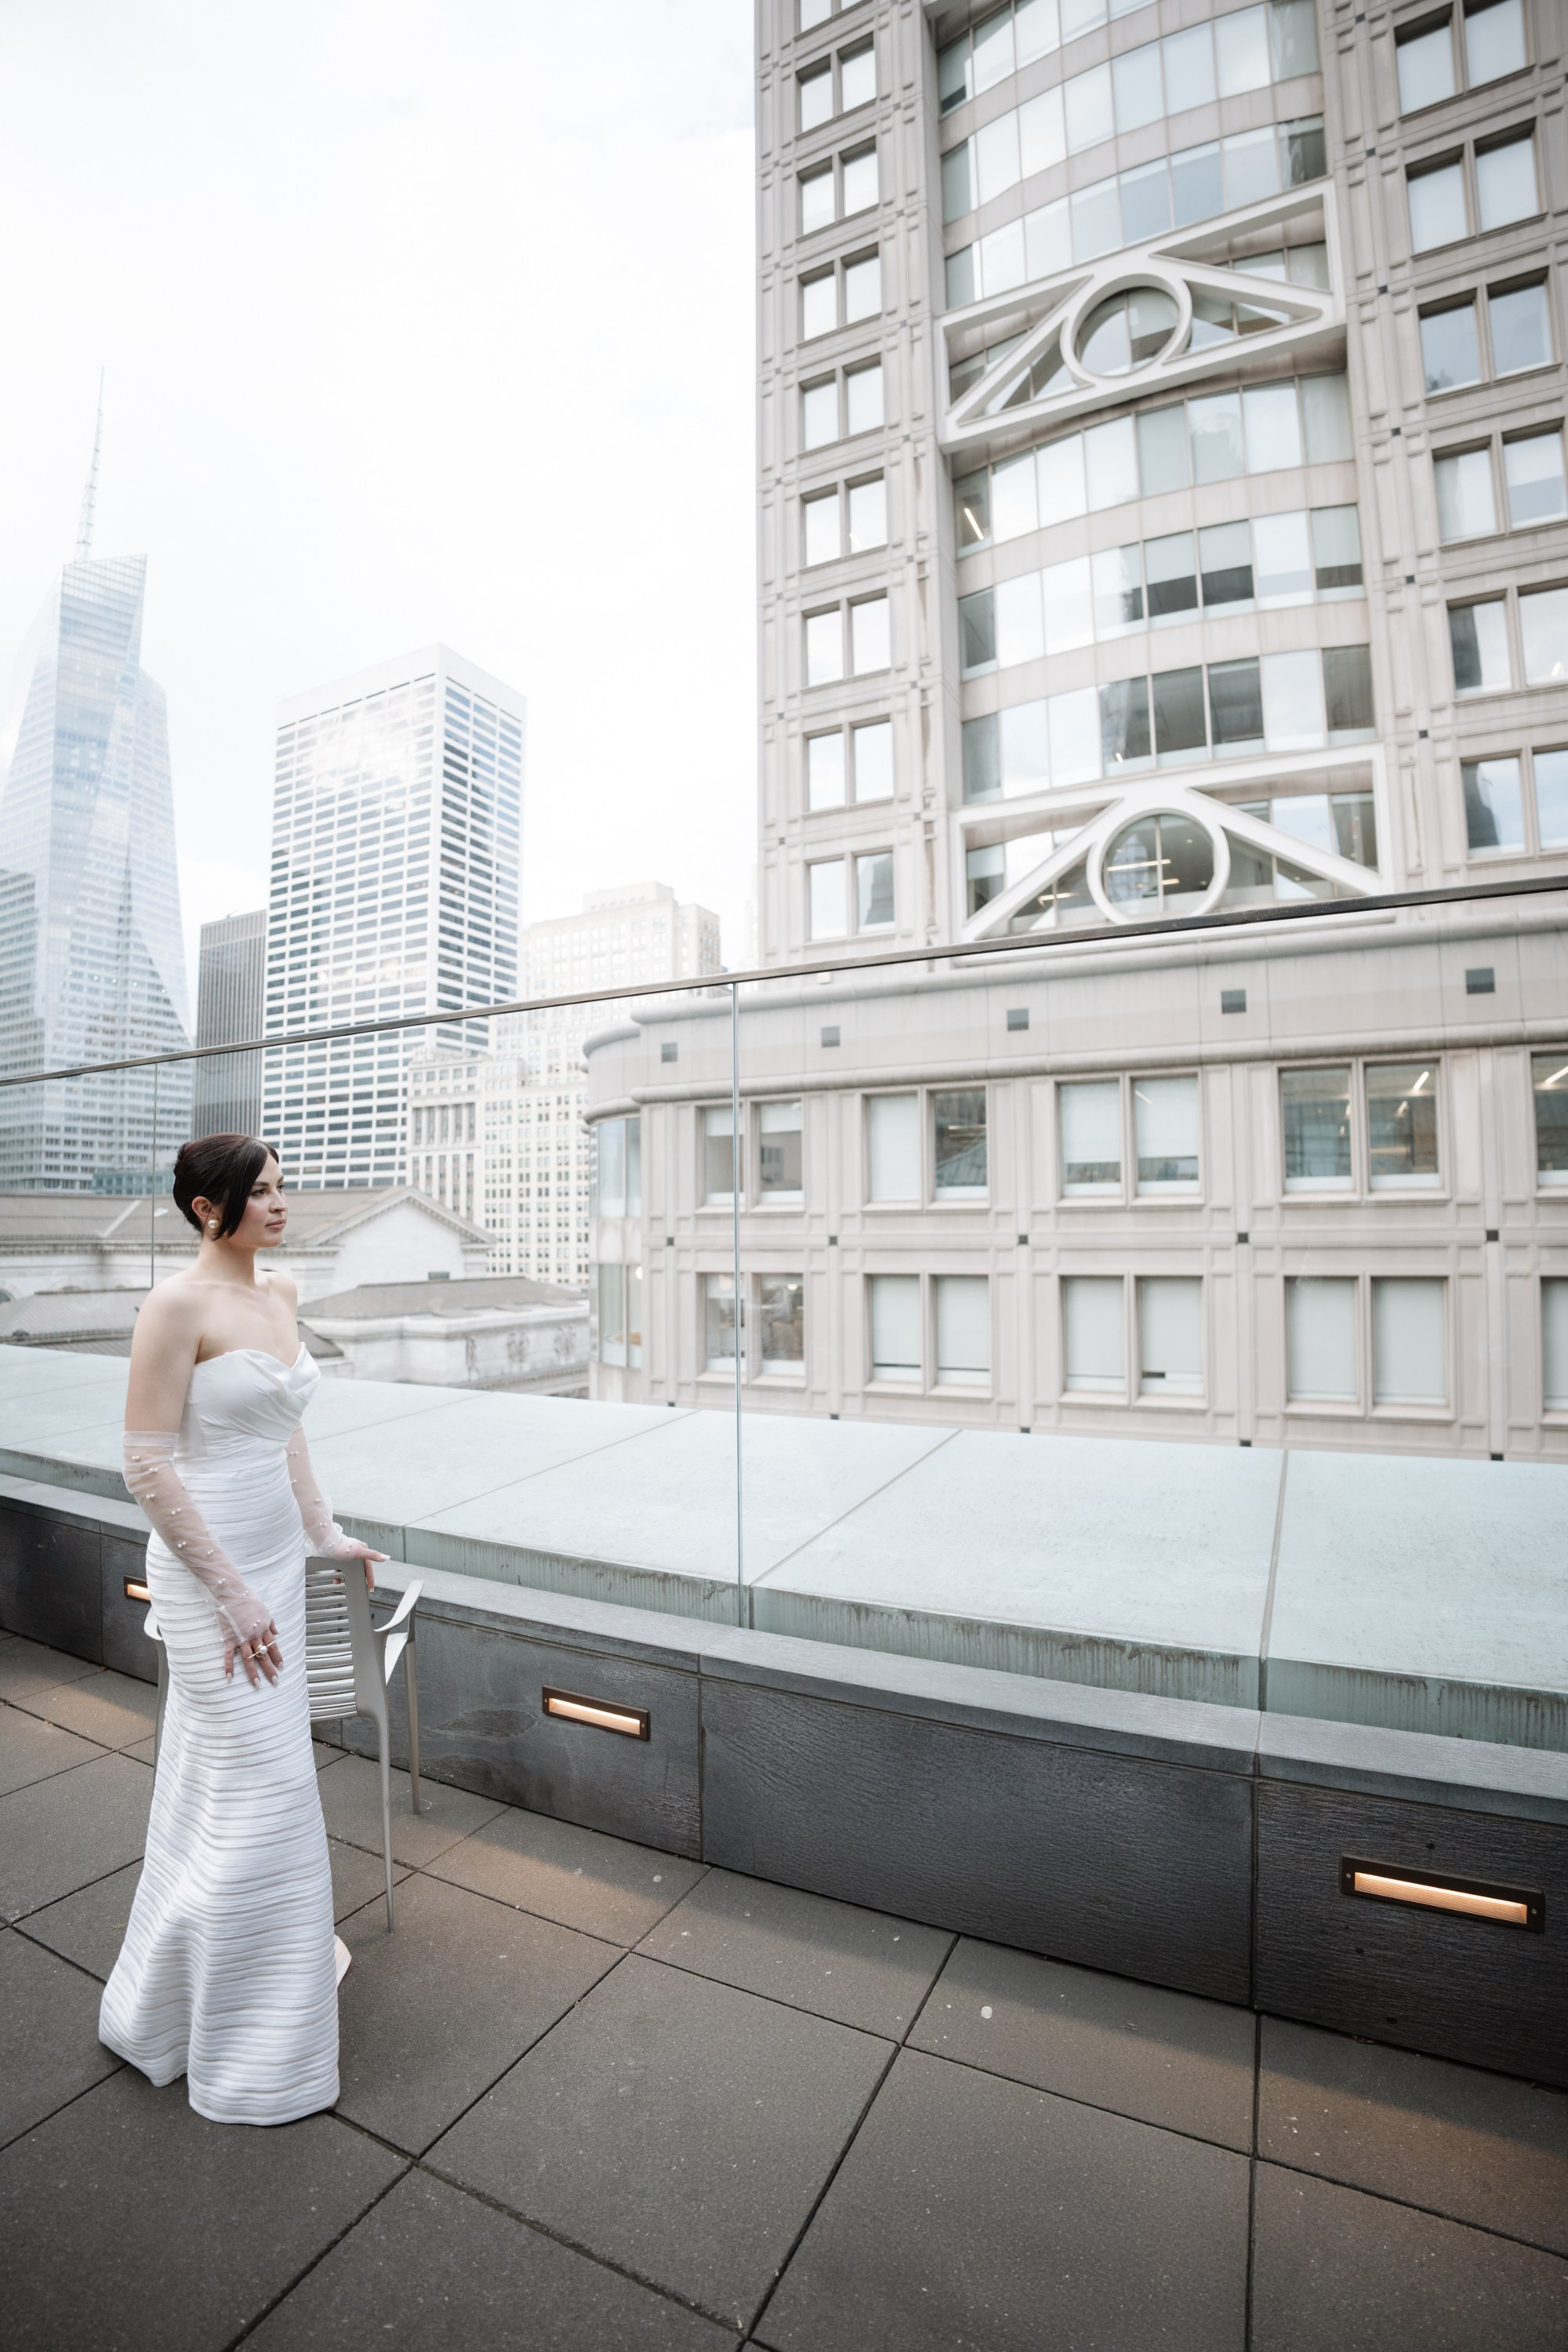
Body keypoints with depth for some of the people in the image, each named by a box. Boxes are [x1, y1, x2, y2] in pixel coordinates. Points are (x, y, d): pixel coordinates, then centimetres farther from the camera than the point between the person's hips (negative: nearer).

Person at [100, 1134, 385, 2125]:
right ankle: (243, 2045, 27)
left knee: (231, 1773, 24)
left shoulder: (281, 1291, 5)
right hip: (210, 1566, -7)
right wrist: (230, 1593, -17)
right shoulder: (178, 1306, -19)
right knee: (262, 1791, 4)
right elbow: (148, 1464, -19)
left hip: (275, 1556, 8)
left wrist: (323, 1531, 13)